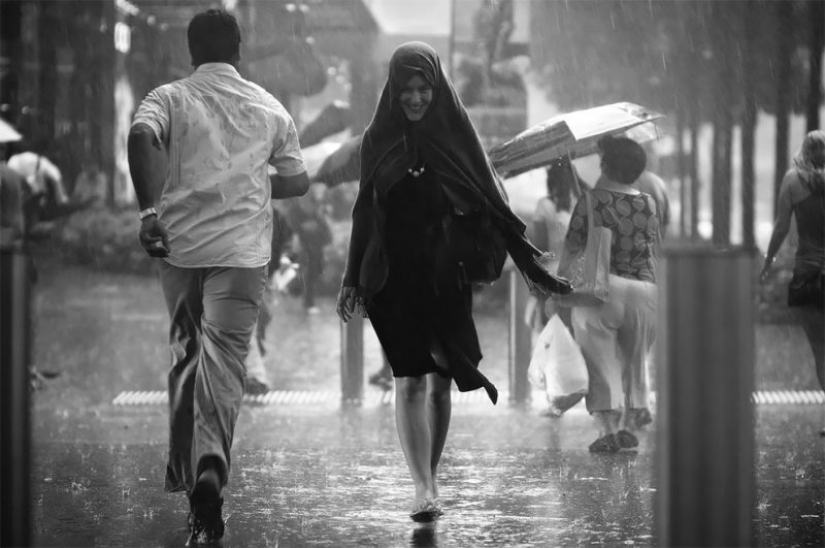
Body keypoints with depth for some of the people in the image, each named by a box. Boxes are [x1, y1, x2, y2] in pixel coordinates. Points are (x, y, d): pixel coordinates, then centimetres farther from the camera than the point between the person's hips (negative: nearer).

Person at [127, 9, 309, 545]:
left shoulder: (170, 98, 3)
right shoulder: (269, 108, 10)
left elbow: (140, 137, -19)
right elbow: (297, 180, 17)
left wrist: (149, 209, -23)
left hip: (180, 242, 1)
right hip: (243, 249, -1)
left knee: (186, 351, 20)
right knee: (225, 360, -6)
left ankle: (182, 466, 26)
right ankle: (210, 469, -27)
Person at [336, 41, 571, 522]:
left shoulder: (456, 133, 1)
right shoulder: (379, 140, 3)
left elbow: (493, 201, 1)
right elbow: (364, 213, 9)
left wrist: (531, 261, -4)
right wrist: (352, 279, 10)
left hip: (447, 277, 1)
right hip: (395, 279, 0)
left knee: (440, 383, 6)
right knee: (410, 381, -9)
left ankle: (429, 479, 20)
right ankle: (424, 488, -15)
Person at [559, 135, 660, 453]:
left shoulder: (592, 201, -4)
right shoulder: (648, 204, 9)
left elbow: (572, 250, -4)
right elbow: (655, 251, 15)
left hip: (601, 290, -4)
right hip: (645, 290, 4)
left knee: (601, 362, 1)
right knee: (634, 361, 18)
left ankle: (608, 427, -8)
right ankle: (632, 423, 19)